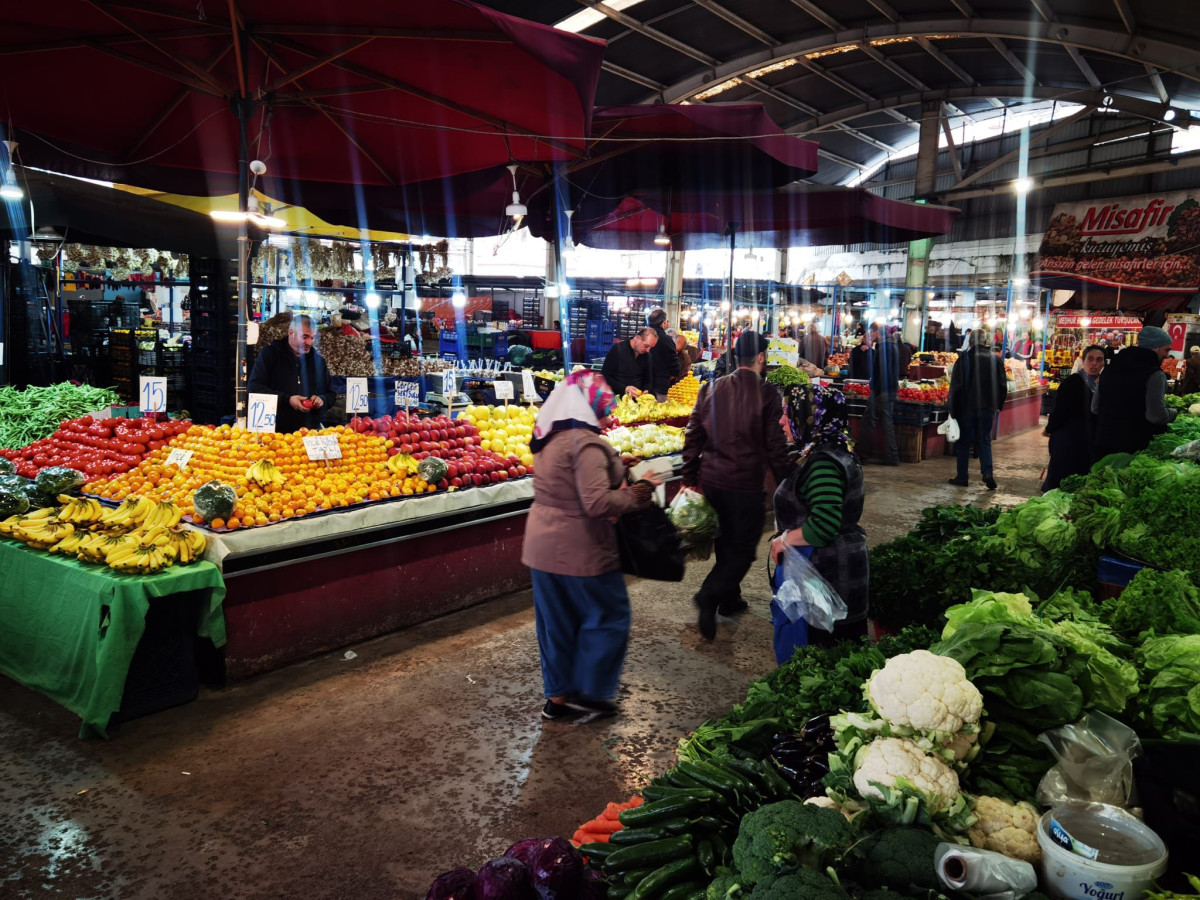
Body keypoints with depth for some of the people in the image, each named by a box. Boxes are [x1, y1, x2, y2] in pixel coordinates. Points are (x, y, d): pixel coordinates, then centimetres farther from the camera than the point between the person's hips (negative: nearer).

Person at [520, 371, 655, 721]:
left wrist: (619, 489, 10)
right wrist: (634, 497, -13)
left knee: (555, 622, 17)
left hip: (543, 545, 9)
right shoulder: (585, 444, -21)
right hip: (579, 550, -9)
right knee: (608, 617, 10)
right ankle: (588, 692, 17)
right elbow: (597, 502, -28)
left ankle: (558, 695, 28)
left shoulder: (550, 439, 8)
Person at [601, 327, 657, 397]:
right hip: (616, 398, -3)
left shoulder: (645, 355, 6)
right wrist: (625, 389, -19)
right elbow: (605, 376, -9)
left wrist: (645, 391, -5)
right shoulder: (618, 349, -8)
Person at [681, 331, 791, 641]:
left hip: (711, 481, 6)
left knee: (726, 542, 22)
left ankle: (729, 598, 34)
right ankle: (709, 596, -11)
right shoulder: (766, 393, -11)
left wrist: (689, 478, 12)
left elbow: (693, 437, 5)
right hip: (746, 485, -5)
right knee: (743, 548, 6)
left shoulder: (711, 389, 3)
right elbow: (775, 445, -10)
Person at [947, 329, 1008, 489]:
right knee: (985, 440, 11)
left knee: (964, 442, 7)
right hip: (988, 408, 3)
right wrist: (997, 406, 15)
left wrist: (953, 410, -3)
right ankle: (988, 473, -6)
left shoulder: (964, 358, -9)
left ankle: (962, 477, 11)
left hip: (967, 408, -3)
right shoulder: (995, 359, 2)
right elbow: (1003, 386, 5)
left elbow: (956, 386, -9)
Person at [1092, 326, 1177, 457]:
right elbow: (1156, 416, -21)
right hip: (1136, 447, -6)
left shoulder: (1110, 369, 9)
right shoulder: (1154, 375, -12)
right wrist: (1172, 413, 0)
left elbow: (1095, 408, 11)